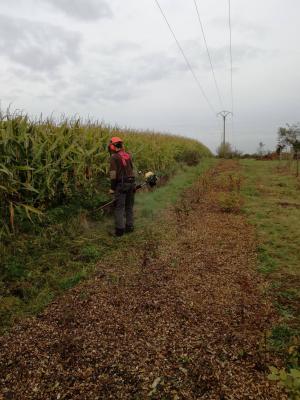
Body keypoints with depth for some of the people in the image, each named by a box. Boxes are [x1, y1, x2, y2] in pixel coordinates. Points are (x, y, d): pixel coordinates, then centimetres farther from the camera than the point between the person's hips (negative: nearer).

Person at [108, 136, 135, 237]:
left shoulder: (114, 157, -9)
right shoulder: (128, 155, 11)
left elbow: (113, 174, -13)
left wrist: (112, 188, -6)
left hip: (121, 185, -6)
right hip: (131, 183, 7)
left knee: (119, 208, -1)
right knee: (129, 207, 15)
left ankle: (120, 229, -1)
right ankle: (129, 227, 20)